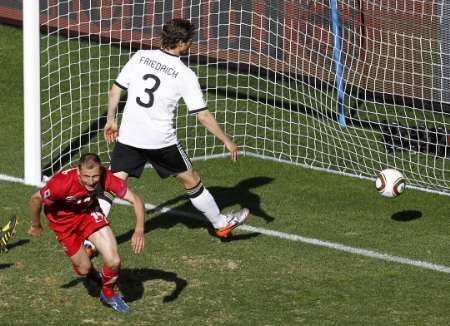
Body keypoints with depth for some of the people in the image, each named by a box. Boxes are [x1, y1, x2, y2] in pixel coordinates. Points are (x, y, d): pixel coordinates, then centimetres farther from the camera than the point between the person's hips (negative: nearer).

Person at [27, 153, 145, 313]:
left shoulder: (106, 178, -32)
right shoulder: (63, 182, -39)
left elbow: (136, 200, -27)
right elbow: (36, 199, -20)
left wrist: (139, 231, -41)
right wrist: (36, 225, -3)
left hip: (89, 212, 2)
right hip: (63, 220, -2)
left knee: (114, 261, -11)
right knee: (84, 269, 5)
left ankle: (108, 294, 22)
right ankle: (91, 274, 45)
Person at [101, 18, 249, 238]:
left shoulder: (140, 57, -1)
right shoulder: (185, 75, -9)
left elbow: (115, 91, 4)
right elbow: (203, 116, -8)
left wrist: (111, 120, 19)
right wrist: (227, 141, 3)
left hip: (128, 137, 2)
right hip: (162, 141, -2)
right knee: (191, 180, 17)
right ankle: (221, 224, 32)